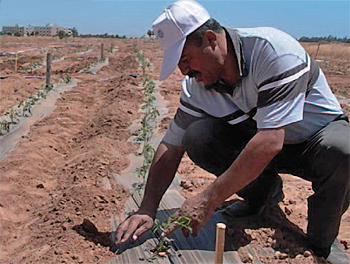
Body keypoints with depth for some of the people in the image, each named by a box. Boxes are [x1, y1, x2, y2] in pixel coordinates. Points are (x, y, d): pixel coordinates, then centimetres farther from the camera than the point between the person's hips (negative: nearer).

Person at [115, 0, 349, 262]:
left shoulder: (273, 50, -31)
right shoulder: (197, 85, -12)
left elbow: (270, 141, -37)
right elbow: (171, 146, -7)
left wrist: (209, 200, -35)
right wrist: (147, 210, -18)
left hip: (320, 136, -4)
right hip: (256, 140, 4)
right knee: (197, 137, -20)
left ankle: (320, 243, -10)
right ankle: (263, 192, 4)